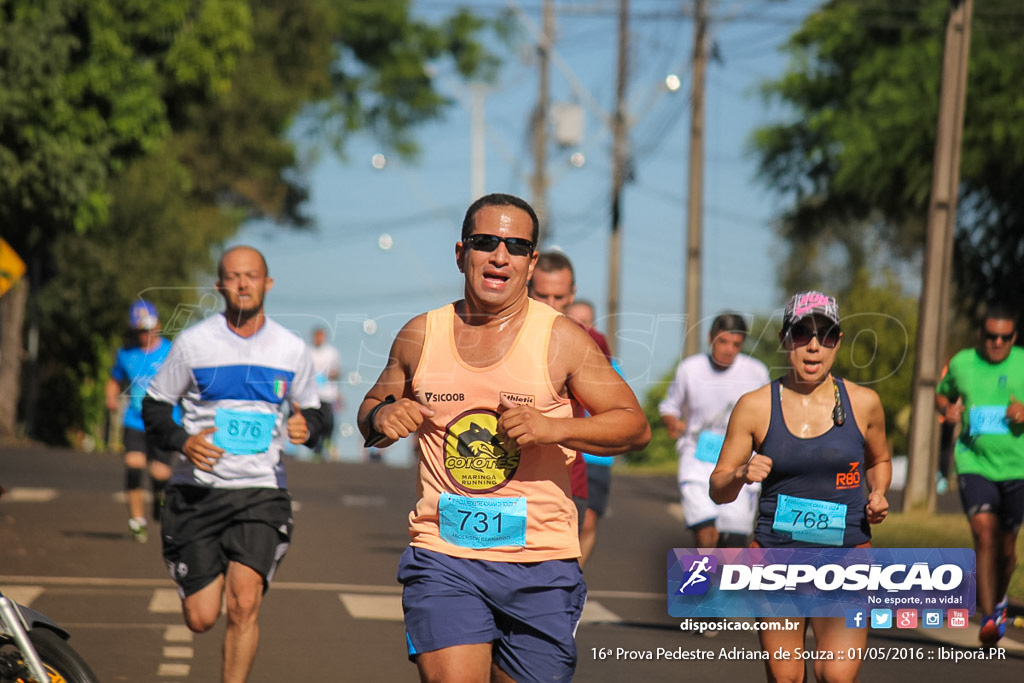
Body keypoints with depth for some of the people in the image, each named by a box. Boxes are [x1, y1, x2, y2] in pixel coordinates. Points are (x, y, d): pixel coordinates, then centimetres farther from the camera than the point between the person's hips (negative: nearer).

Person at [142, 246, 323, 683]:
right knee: (201, 619, 1)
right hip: (198, 491, 0)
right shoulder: (193, 343, 0)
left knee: (244, 603, -18)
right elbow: (154, 406, 7)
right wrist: (183, 441, -13)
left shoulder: (292, 349, 6)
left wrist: (306, 427, -7)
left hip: (262, 490, 0)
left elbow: (311, 411, 18)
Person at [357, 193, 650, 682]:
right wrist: (380, 417, -3)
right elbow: (373, 406, 22)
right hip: (443, 559, 1)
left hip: (540, 567, 0)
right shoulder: (420, 336, 7)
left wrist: (555, 428, -18)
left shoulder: (561, 339, -1)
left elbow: (635, 426, -1)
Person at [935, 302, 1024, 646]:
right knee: (984, 535, -19)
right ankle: (989, 619, -19)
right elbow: (942, 394, 22)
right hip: (974, 464, -1)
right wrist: (947, 408, 0)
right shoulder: (961, 363, 4)